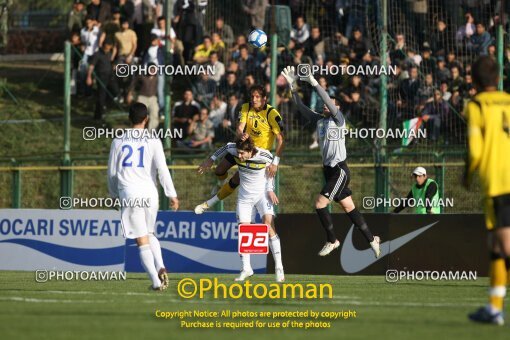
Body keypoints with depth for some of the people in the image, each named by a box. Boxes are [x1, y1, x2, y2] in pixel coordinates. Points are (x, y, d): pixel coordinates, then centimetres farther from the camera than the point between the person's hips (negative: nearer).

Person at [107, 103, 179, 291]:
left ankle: (156, 281, -7)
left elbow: (112, 172, 12)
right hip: (149, 192, 1)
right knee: (150, 234, 21)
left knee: (142, 239, -1)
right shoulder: (153, 141, 2)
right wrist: (172, 194, 0)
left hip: (129, 192, -1)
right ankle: (160, 267, -1)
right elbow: (162, 169, -4)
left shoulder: (118, 141, 6)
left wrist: (114, 194, 25)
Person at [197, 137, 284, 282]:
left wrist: (270, 190, -8)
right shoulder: (234, 150, -16)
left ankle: (279, 267, -16)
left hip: (262, 194, -3)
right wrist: (211, 160, 14)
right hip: (244, 197, 3)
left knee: (268, 226, -18)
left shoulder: (265, 156, -22)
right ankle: (246, 269, 6)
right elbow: (225, 147, 8)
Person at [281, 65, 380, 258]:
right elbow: (301, 108, 7)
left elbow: (328, 101, -23)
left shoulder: (338, 119, -7)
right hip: (328, 170, 7)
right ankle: (371, 239, 16)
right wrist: (292, 86, -3)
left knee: (320, 203, -13)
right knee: (349, 208, 9)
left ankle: (332, 240, 0)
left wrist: (313, 82, -28)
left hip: (340, 170, -7)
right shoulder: (319, 120, 11)